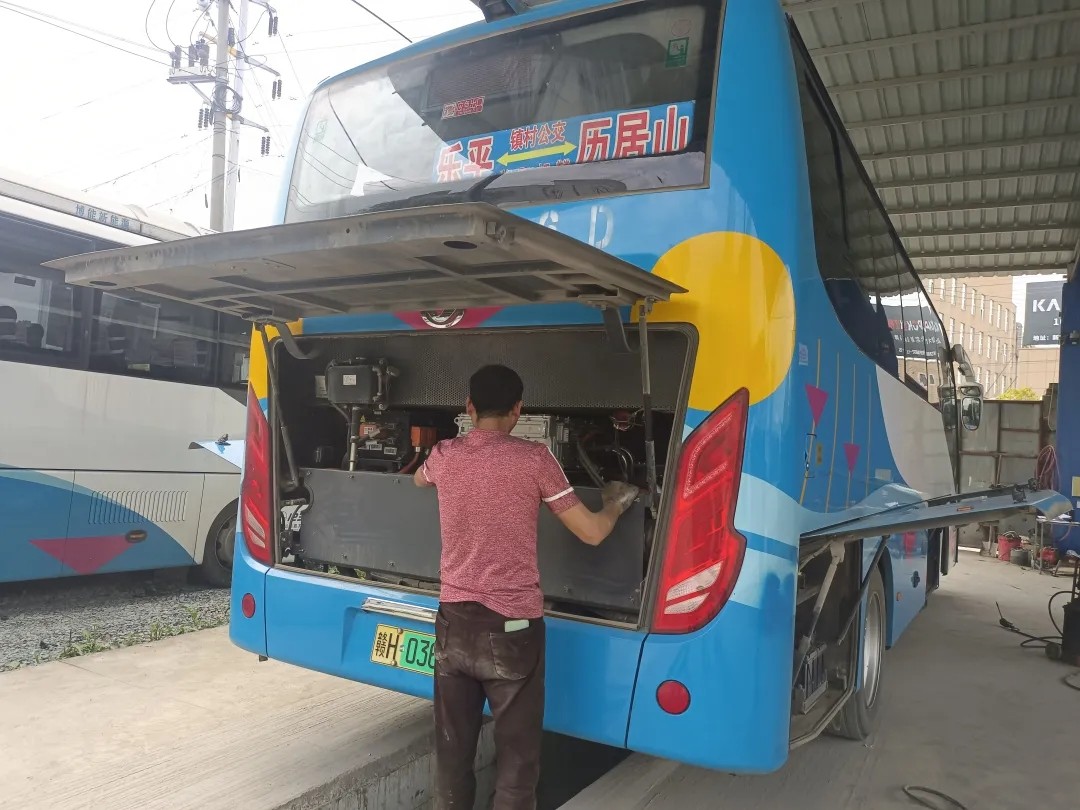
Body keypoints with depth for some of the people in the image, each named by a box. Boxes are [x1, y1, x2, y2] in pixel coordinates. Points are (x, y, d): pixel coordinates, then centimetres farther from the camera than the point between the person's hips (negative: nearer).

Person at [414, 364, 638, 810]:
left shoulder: (444, 455, 1)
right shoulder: (534, 459, -11)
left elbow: (418, 480, 27)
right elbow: (591, 533, -5)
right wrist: (617, 502, 15)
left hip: (453, 622, 4)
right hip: (512, 626, -4)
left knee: (452, 748, 17)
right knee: (516, 754, 8)